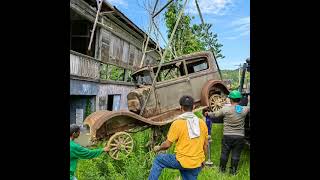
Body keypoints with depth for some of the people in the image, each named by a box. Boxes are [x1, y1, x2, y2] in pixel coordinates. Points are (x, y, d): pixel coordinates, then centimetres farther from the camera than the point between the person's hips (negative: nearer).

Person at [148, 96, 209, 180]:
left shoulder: (177, 123, -14)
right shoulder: (202, 123, 0)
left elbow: (167, 144, -11)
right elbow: (205, 145, 9)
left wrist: (158, 148, 10)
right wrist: (203, 160, 23)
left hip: (182, 161, -4)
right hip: (197, 163, 5)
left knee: (158, 160, 17)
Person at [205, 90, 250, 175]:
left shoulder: (225, 109, -13)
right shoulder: (244, 109, -5)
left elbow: (215, 115, -2)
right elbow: (249, 108, 18)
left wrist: (208, 113, 19)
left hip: (227, 136, -1)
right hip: (240, 136, 2)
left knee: (224, 153, 14)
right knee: (236, 155, 12)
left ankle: (222, 169, 29)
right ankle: (233, 171, 23)